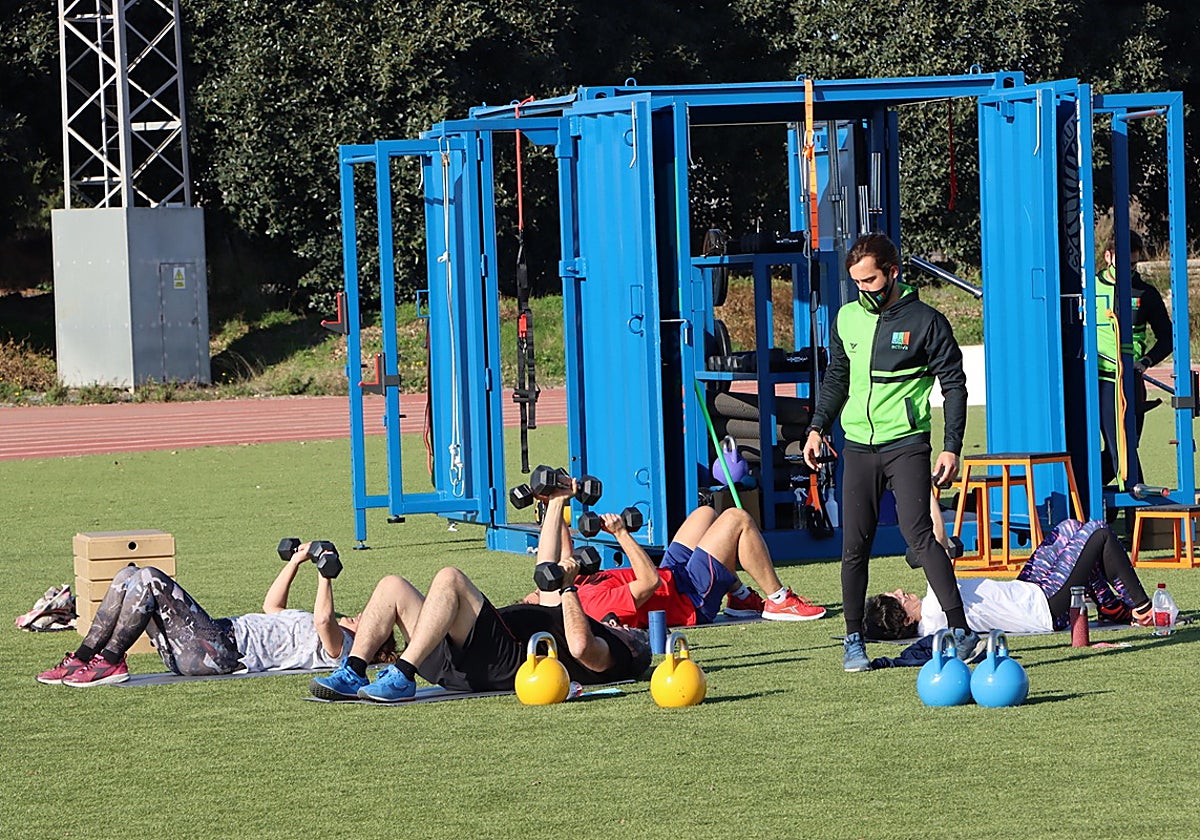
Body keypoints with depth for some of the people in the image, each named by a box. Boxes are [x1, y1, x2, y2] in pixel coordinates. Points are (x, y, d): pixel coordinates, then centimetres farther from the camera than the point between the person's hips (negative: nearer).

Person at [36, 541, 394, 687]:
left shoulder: (338, 646, 1)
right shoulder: (309, 628, 30)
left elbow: (323, 619, -22)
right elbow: (271, 607, 42)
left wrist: (325, 574, -16)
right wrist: (296, 561, 37)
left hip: (220, 650, -10)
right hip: (220, 633, 10)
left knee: (148, 580, -22)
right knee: (129, 577, 0)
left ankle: (110, 662, -19)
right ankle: (82, 658, -7)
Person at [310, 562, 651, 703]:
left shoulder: (613, 654, 8)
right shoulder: (590, 628, 38)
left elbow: (581, 647, -18)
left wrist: (568, 588, -8)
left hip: (499, 655, -10)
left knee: (450, 578, -30)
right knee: (392, 586, 1)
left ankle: (402, 677, -37)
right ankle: (352, 675, -15)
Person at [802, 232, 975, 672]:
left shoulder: (925, 321, -4)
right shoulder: (847, 318, 10)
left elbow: (954, 384, -2)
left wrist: (951, 448, -8)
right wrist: (818, 426, 11)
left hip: (906, 443, -5)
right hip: (858, 446, 5)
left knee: (918, 533, -17)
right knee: (854, 546, 2)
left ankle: (960, 631, -17)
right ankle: (854, 641, 12)